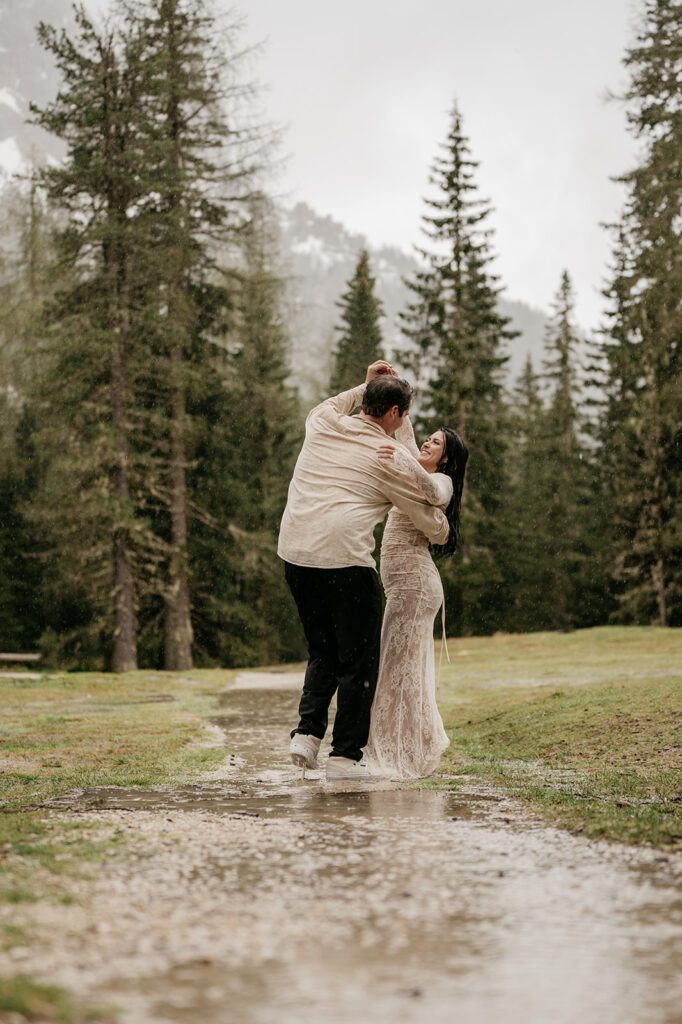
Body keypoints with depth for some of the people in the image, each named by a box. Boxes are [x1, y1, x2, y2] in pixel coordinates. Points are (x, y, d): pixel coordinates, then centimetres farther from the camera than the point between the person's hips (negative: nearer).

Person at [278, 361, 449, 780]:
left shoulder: (323, 426, 12)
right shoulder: (388, 460, 1)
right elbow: (433, 525, 10)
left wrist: (363, 388, 42)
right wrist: (444, 530, 33)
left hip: (295, 554, 6)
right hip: (345, 560, -6)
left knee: (323, 650, 21)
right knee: (359, 659, 6)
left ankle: (307, 732, 5)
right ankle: (346, 755, 6)